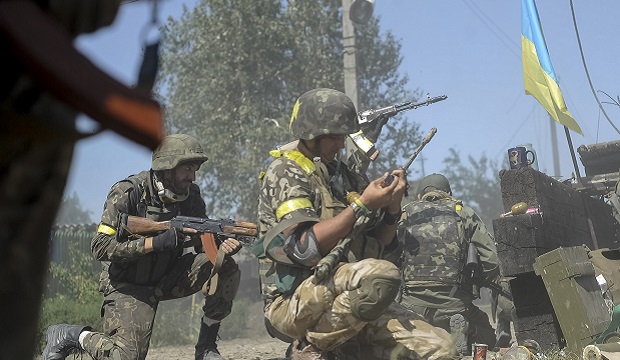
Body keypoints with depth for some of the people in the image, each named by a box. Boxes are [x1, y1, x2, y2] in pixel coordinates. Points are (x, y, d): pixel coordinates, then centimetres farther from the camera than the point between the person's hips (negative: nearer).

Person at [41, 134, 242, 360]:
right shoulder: (128, 193, -19)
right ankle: (71, 335, 11)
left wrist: (223, 244, -26)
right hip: (128, 285, -5)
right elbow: (100, 247, -23)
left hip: (166, 279, 5)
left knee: (225, 267, -16)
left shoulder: (190, 196, -4)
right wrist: (155, 243, -33)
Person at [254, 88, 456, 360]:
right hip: (294, 304, -6)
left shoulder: (340, 174, 18)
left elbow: (380, 249, 17)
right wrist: (362, 205, -17)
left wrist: (392, 208, -1)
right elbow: (304, 248, -19)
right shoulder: (284, 173, -3)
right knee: (381, 274, -34)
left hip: (343, 303, 7)